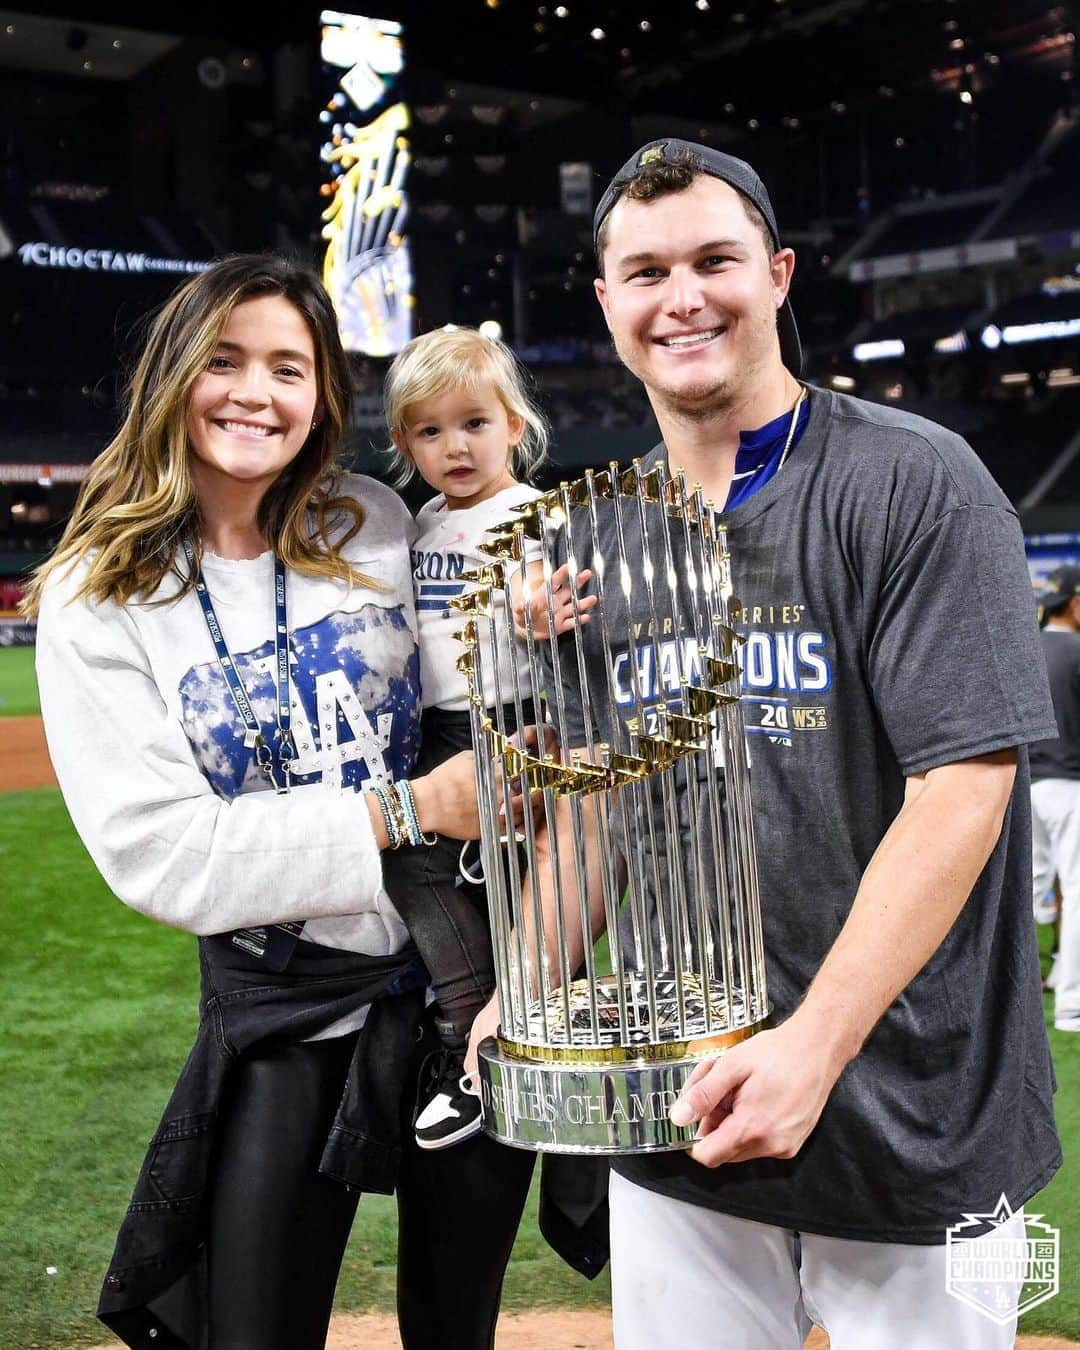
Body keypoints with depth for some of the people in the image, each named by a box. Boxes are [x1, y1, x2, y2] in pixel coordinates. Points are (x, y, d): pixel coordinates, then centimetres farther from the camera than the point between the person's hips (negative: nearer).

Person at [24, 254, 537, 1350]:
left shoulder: (378, 529, 1)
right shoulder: (95, 600, -6)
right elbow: (159, 852, -15)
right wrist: (405, 811, -19)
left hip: (471, 973, 3)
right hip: (283, 1022, -2)